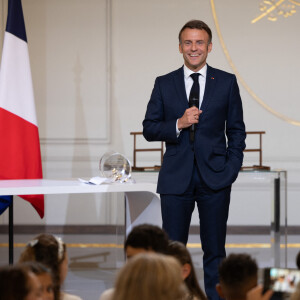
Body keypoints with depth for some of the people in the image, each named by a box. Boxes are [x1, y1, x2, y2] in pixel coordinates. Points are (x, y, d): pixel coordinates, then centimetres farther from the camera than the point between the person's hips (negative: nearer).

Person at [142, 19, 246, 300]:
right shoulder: (164, 84, 7)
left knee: (214, 249, 5)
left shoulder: (227, 82, 6)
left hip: (215, 180, 0)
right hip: (176, 179, 0)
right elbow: (149, 129, 5)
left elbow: (236, 131, 8)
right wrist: (178, 125, -13)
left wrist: (231, 170, -2)